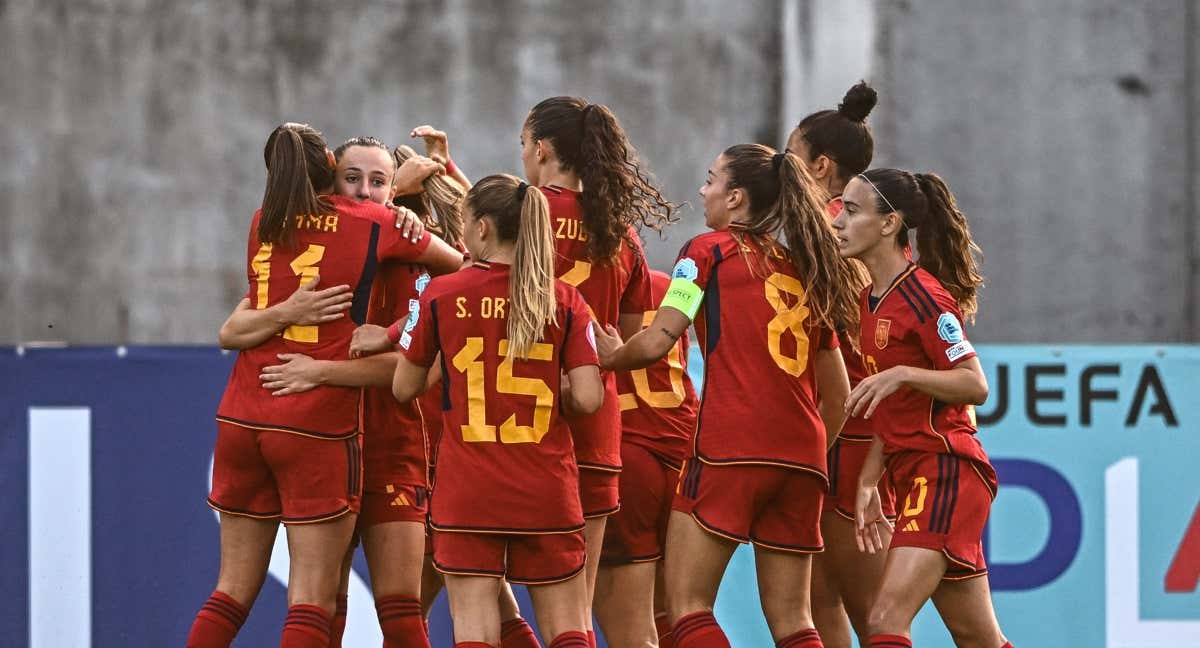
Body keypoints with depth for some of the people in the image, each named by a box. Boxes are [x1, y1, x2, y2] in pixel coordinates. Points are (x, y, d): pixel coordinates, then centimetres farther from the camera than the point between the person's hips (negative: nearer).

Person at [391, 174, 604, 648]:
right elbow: (588, 398, -7)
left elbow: (404, 388, 5)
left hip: (467, 493, -1)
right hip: (548, 492, 1)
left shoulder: (442, 294, -3)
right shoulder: (565, 300, 0)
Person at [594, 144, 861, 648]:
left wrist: (611, 355, 15)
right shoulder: (805, 269, 21)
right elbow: (838, 395, 22)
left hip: (730, 452, -6)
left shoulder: (709, 251, 3)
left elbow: (656, 343, -5)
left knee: (687, 606, -3)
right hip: (802, 456, 6)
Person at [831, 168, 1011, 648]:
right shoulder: (871, 300, 15)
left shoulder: (923, 295, -12)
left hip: (947, 472, -10)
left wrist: (901, 374, -27)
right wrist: (868, 482, 14)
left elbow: (976, 386, -16)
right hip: (912, 473, 10)